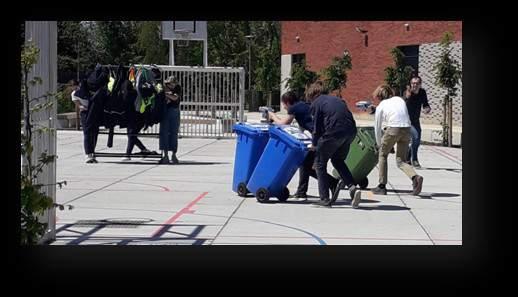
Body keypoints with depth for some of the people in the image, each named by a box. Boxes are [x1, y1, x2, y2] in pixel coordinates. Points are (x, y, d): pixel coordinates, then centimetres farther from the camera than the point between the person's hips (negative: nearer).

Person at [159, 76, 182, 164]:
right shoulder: (163, 87, 0)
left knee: (174, 133, 3)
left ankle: (174, 155, 10)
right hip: (164, 111, 0)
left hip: (174, 111, 1)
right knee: (164, 132, -4)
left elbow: (175, 97, -15)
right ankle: (165, 154, -2)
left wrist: (165, 93, -22)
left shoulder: (178, 88, 1)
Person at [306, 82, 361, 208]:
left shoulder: (316, 104, 6)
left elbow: (317, 126, 3)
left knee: (320, 163, 12)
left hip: (334, 132, -6)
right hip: (351, 131, 6)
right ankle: (353, 187, 7)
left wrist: (314, 144, 18)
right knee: (338, 160, 27)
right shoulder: (337, 99, 25)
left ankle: (325, 199, 9)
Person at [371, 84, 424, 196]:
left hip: (393, 129, -4)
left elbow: (377, 127, 16)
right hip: (407, 129, 4)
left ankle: (382, 186, 17)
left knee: (382, 155, 19)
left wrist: (379, 145, 28)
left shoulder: (380, 106, 11)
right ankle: (415, 177, -17)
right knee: (400, 161, 11)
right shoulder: (400, 100, 22)